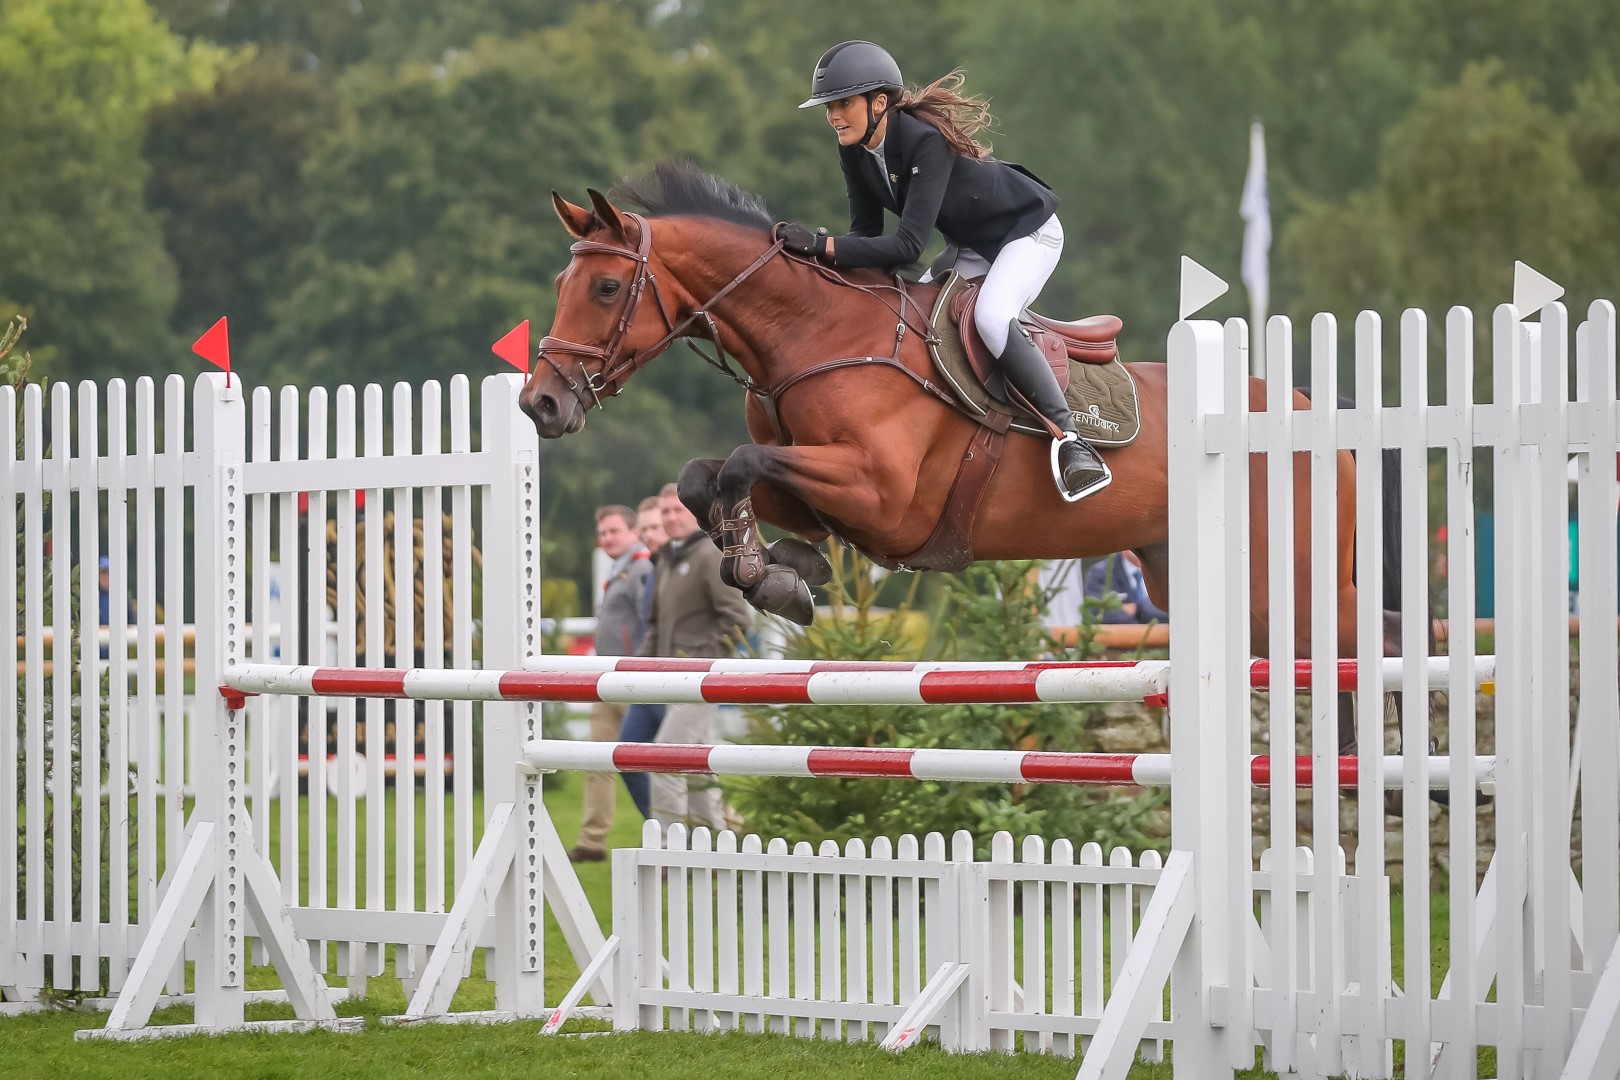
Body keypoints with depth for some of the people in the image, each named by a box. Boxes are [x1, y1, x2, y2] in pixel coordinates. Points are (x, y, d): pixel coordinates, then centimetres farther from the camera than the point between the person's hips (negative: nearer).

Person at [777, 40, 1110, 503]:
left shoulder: (926, 141, -33)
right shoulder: (855, 151, -9)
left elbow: (908, 246, -37)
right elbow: (866, 232, -3)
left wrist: (823, 245, -42)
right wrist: (823, 258, -22)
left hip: (1028, 229, -9)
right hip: (972, 247, 9)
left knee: (991, 318, -32)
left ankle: (1071, 442, -30)